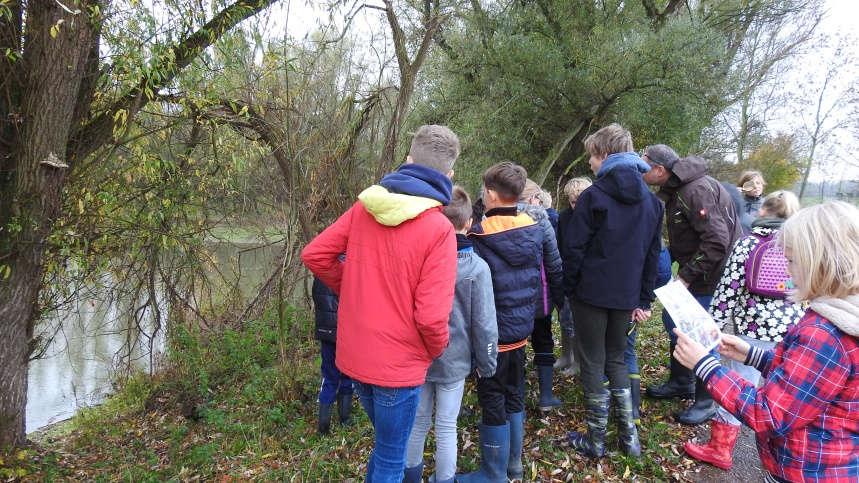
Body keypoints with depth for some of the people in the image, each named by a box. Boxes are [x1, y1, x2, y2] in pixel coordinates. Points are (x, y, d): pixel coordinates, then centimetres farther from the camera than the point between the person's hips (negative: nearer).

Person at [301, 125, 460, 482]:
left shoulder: (364, 206, -3)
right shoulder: (438, 228, -19)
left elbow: (314, 254, 1)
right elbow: (431, 317, -23)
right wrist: (437, 350, -3)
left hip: (352, 355, 6)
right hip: (398, 364, -6)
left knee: (386, 443, 30)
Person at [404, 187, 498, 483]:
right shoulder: (477, 267, -16)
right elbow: (484, 324, -12)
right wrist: (487, 363, 2)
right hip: (454, 360, -2)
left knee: (418, 420, 19)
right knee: (447, 426, 12)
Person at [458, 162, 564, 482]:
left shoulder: (478, 238, -20)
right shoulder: (536, 229, -2)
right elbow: (554, 271, 7)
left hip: (493, 333, -6)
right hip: (522, 328, 7)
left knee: (493, 404, 7)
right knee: (514, 396, 21)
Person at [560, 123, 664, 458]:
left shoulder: (594, 196, -12)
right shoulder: (651, 201, 8)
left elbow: (573, 248, -13)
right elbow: (653, 253, 9)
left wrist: (569, 289, -1)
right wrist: (644, 300, 12)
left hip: (591, 292, -5)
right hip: (626, 296, 6)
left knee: (593, 363, 6)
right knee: (617, 359, 20)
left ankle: (595, 441, 17)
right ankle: (629, 436, 22)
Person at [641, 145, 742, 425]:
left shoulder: (696, 190, -25)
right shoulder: (675, 189, 7)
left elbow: (717, 242, -28)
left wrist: (687, 276, -24)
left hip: (712, 274, -10)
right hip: (694, 270, 10)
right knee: (673, 320, 17)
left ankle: (707, 402, 15)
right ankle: (681, 382, 35)